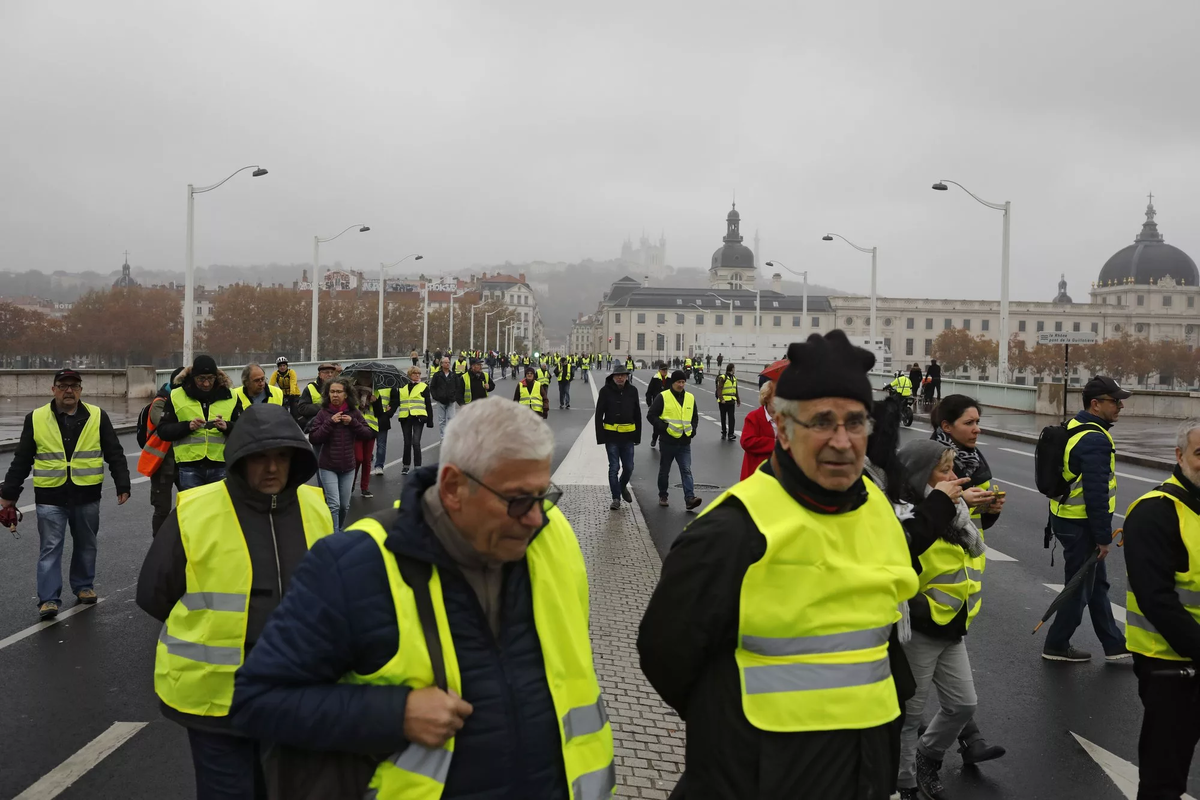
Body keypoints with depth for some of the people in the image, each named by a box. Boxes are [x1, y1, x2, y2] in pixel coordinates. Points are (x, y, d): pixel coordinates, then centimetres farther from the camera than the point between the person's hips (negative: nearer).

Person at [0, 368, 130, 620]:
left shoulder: (97, 417, 0)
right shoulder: (36, 418, 1)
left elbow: (114, 455, 2)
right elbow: (22, 460, 6)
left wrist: (122, 485, -4)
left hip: (87, 495, 1)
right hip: (50, 496, -1)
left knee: (86, 545, 14)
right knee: (50, 548, -2)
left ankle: (83, 586, 30)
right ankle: (48, 599, 2)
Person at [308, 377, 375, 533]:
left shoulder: (354, 412, 0)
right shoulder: (323, 413, -6)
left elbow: (369, 434, 0)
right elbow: (313, 438, -10)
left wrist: (353, 423, -14)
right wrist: (330, 423, -20)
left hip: (348, 467, 3)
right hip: (328, 467, -3)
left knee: (345, 505, 12)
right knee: (334, 504, -11)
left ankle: (340, 530, 35)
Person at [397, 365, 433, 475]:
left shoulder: (424, 387, 3)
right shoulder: (402, 387, 11)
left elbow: (428, 404, 4)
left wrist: (430, 420, 0)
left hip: (418, 417, -3)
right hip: (405, 418, 3)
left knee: (416, 442, -11)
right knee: (407, 443, 11)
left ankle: (417, 466, -4)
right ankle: (405, 465, 22)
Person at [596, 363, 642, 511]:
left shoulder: (632, 391, 3)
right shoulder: (606, 391, -5)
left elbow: (637, 414, 9)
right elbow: (599, 415, -3)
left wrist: (637, 436, 7)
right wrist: (600, 436, -8)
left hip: (628, 435, 2)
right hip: (611, 435, -2)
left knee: (629, 467, 6)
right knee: (614, 467, 0)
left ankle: (622, 486, 36)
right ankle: (616, 498, 12)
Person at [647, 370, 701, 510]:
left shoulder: (690, 398, 9)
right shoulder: (663, 397, -6)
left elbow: (695, 416, 22)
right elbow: (651, 415, -6)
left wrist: (693, 429, 5)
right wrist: (663, 427, -15)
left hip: (684, 442, 3)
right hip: (668, 441, -3)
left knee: (686, 471, -6)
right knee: (664, 471, 11)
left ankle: (690, 498, -13)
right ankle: (663, 496, 26)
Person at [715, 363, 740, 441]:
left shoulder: (734, 378, 13)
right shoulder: (722, 378, -9)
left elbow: (735, 390, 21)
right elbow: (719, 390, -15)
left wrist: (738, 400, 21)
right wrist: (721, 399, -25)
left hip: (731, 401, 5)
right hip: (724, 401, -5)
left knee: (731, 418, -2)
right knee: (723, 418, 7)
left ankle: (731, 435, -1)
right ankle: (723, 433, 18)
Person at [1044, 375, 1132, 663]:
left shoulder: (1076, 428, 8)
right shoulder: (1095, 439, -23)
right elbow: (1096, 494, -25)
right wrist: (1103, 537, -18)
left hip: (1067, 518, 10)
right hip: (1080, 527, -10)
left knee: (1097, 585, 19)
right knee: (1080, 588, 5)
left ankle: (1114, 644, 30)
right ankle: (1056, 646, 18)